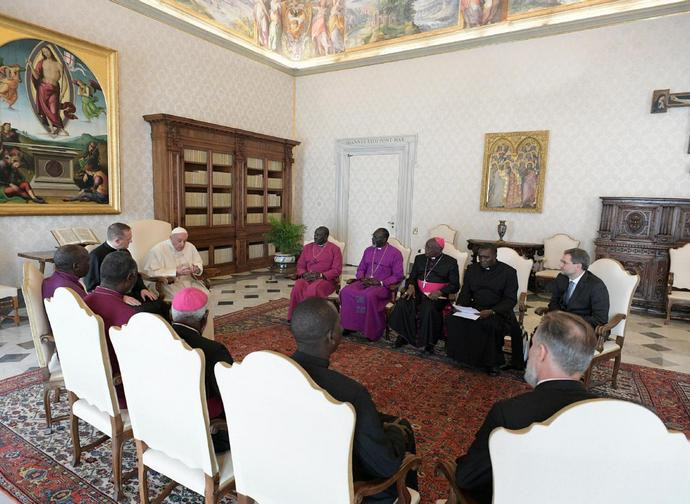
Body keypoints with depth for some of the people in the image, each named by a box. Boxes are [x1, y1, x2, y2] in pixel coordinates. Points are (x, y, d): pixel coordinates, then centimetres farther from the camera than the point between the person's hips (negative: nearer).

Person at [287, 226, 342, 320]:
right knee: (298, 287, -30)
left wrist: (320, 275, -15)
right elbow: (300, 266, 17)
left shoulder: (334, 249, 4)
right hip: (307, 278, 4)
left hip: (327, 279, -4)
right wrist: (304, 274, -6)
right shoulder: (307, 247, 17)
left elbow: (337, 270, -4)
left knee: (313, 289, -37)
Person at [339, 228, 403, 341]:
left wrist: (380, 282, -15)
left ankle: (372, 331, -21)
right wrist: (362, 278, -2)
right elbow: (361, 268, 21)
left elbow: (398, 275, -4)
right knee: (346, 291, -23)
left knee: (369, 295, -37)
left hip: (383, 285, -5)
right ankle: (349, 325, -12)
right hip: (365, 282, 5)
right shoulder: (368, 250, 17)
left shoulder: (395, 253, 1)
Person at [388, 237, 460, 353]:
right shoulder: (419, 258, 14)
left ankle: (429, 341, -17)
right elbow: (412, 277, 14)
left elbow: (454, 285, -1)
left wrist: (439, 292, -17)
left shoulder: (450, 262, 1)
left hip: (436, 296, -4)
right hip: (418, 292, 4)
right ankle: (404, 335, -11)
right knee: (403, 303, -25)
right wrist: (411, 286, -10)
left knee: (429, 309, -35)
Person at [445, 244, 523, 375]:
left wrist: (491, 312, -23)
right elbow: (465, 292, 14)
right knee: (453, 319, -24)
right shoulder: (472, 269, 12)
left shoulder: (508, 272, -1)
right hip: (475, 308, 4)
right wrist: (460, 306, -9)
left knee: (491, 325, -36)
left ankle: (492, 362, -13)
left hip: (498, 311, -4)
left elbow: (510, 299, -7)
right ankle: (464, 356, -9)